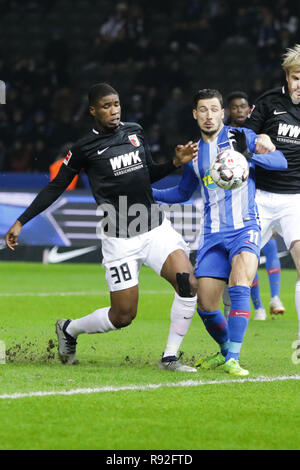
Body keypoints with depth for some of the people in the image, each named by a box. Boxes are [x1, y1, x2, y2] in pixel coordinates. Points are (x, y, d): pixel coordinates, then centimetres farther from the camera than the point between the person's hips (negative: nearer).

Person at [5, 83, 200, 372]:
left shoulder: (135, 131, 10)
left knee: (188, 283, -17)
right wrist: (20, 223, 0)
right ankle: (68, 330, 26)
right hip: (119, 239, -4)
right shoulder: (84, 148, -4)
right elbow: (55, 188, 3)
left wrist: (175, 162, 6)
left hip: (155, 228, 4)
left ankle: (169, 358, -2)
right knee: (123, 316, -4)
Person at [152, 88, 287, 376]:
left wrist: (249, 156, -23)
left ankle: (232, 359, -31)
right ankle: (226, 350, 24)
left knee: (240, 282, -30)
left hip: (245, 228, -4)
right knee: (205, 306, -4)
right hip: (212, 234, 4)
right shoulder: (195, 153, 14)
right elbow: (182, 193, 29)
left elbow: (280, 161, -6)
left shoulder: (241, 137, 2)